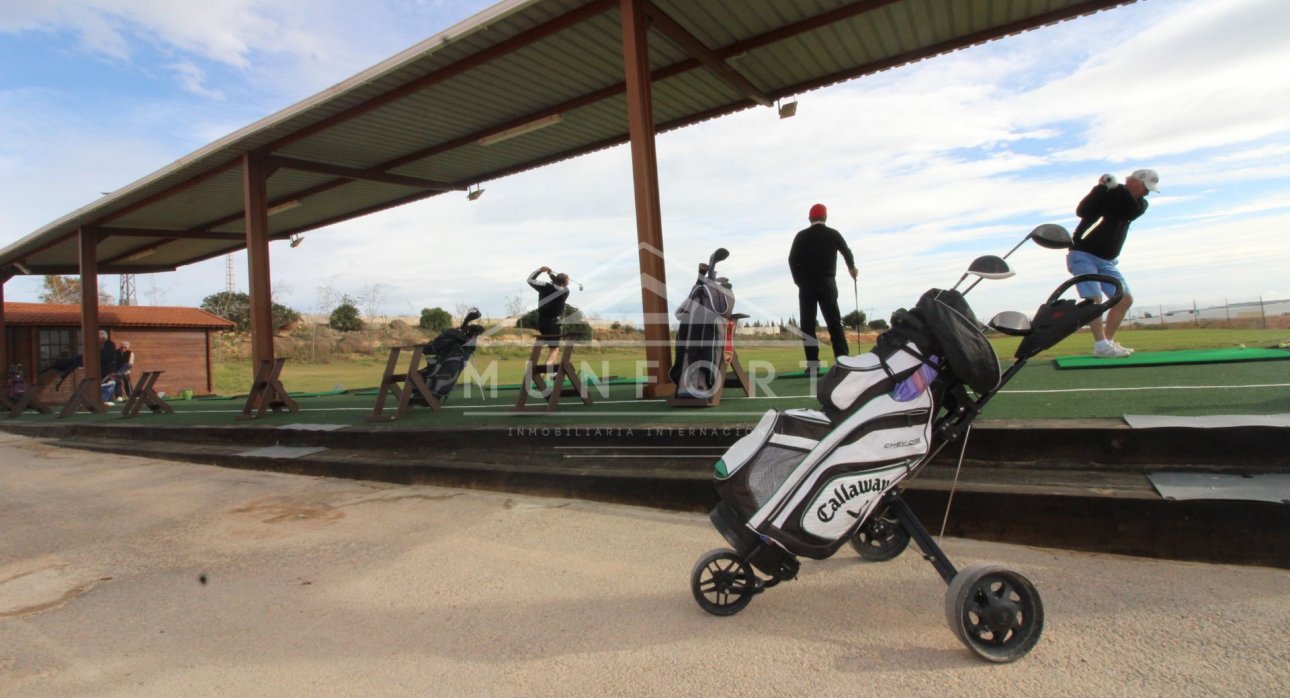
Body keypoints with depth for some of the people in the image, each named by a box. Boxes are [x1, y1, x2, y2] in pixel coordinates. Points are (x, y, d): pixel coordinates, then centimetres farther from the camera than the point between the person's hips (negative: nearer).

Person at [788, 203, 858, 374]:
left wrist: (799, 280, 7)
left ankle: (813, 363, -8)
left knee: (807, 324, 0)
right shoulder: (833, 234, 6)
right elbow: (847, 251, 21)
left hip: (807, 284, -1)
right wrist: (852, 267, 40)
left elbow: (792, 260, -6)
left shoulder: (802, 236, 0)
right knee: (834, 322, 4)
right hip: (827, 283, 1)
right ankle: (843, 360, -5)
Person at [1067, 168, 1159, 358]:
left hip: (1107, 260, 7)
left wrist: (1117, 187, -27)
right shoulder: (1105, 194, -7)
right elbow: (1081, 211, -24)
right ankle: (1100, 345, -22)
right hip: (1083, 255, -7)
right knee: (1094, 298, -19)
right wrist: (1101, 187, -30)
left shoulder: (1140, 204, 7)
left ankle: (1108, 340, 10)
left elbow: (1131, 210, -17)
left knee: (1125, 299, 3)